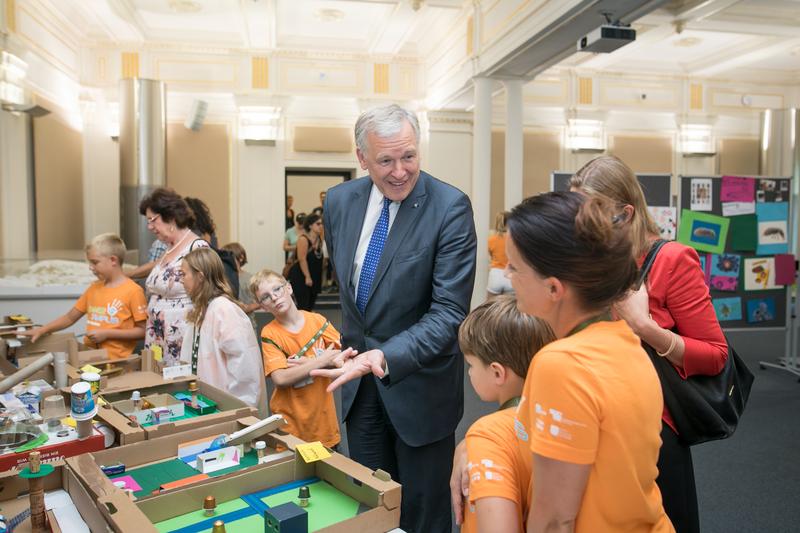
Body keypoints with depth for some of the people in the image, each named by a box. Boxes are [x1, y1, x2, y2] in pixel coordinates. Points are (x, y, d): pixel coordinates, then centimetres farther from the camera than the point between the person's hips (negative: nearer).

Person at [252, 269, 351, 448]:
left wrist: (306, 363, -16)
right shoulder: (269, 334, -9)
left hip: (323, 414, 2)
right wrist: (320, 361, -18)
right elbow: (280, 379, -19)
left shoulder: (317, 320, -3)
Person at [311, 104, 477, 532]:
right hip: (359, 377, 5)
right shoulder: (340, 201, -2)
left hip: (420, 380, -4)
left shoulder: (450, 208, -19)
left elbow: (449, 312, -23)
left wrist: (385, 357, -35)